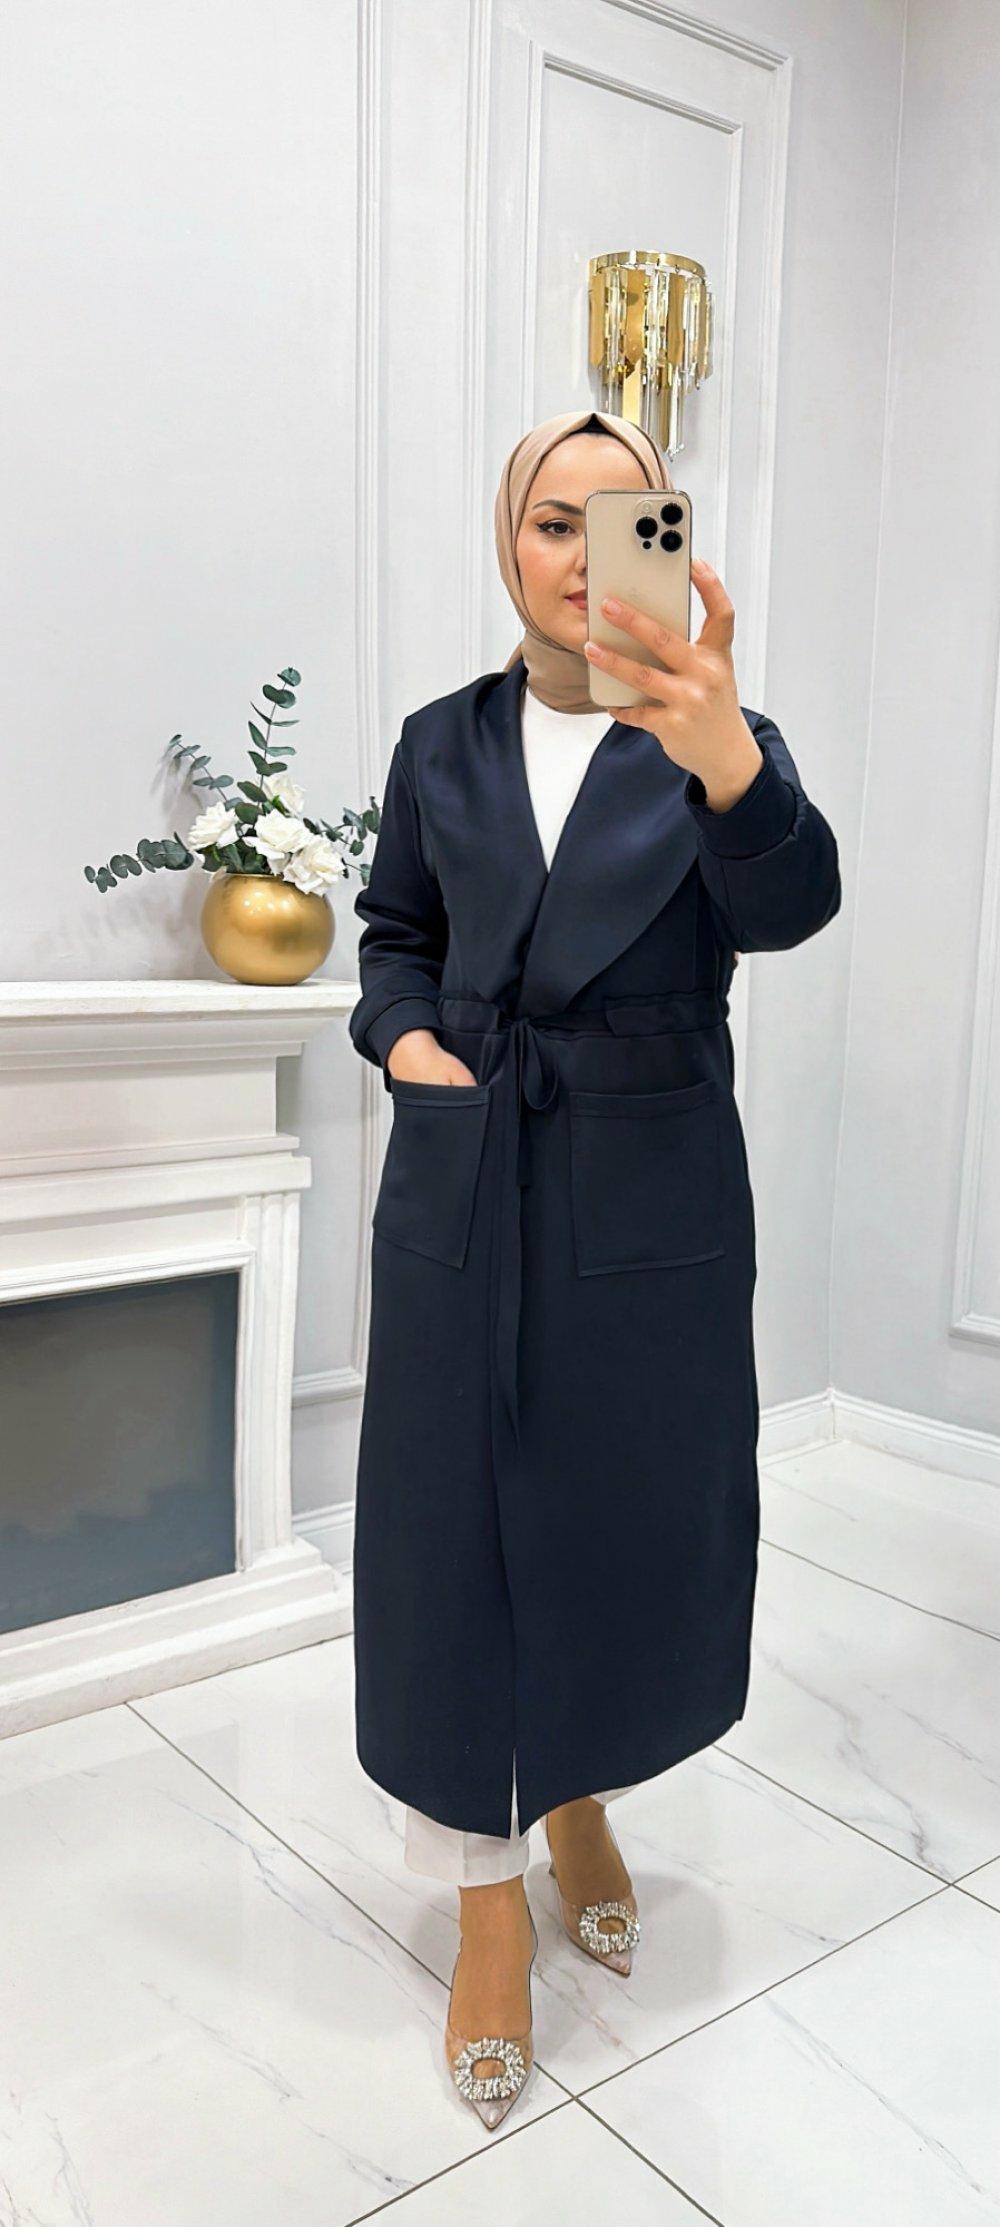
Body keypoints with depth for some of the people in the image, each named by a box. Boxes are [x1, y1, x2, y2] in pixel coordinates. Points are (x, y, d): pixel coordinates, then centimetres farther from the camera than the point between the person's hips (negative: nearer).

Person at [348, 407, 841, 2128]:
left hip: (652, 1203, -1)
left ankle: (583, 1798, 42)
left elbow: (788, 905, -22)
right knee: (455, 1523, 4)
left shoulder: (714, 746, -2)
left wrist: (725, 756, -42)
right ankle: (490, 1900, 26)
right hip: (461, 1190, 2)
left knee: (639, 1521, 10)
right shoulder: (443, 745, 6)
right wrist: (406, 1038, -4)